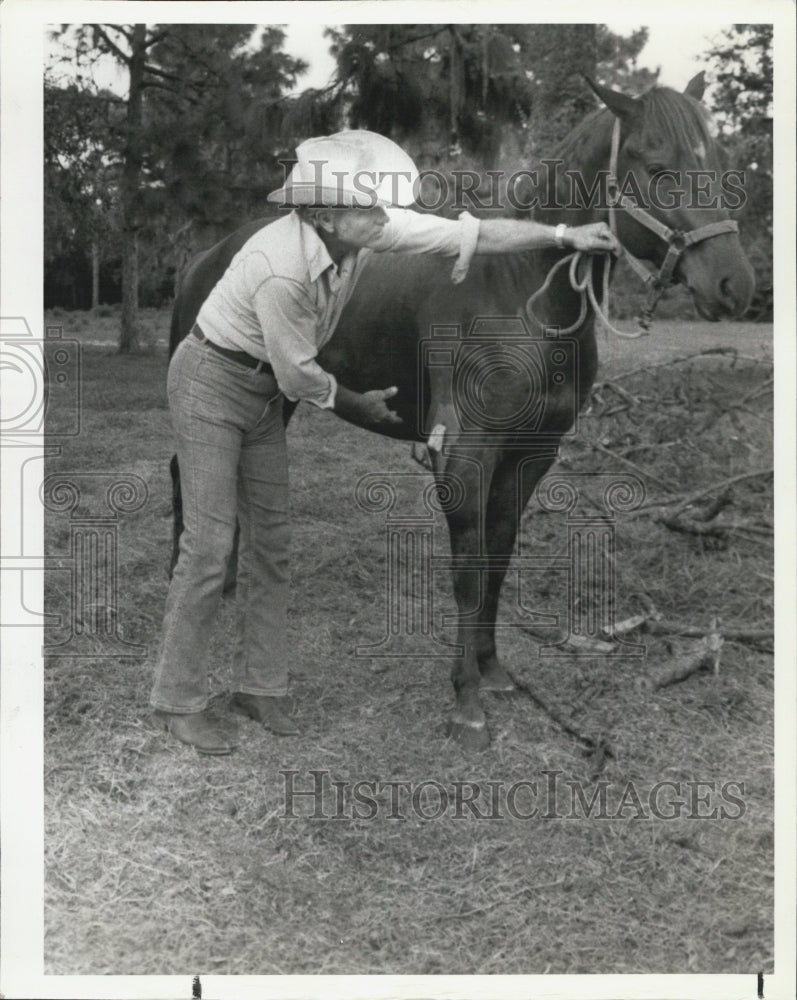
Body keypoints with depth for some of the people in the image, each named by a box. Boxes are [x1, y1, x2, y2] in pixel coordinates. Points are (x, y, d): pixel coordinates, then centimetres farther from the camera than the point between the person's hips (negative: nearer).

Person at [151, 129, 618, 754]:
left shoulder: (364, 229, -12)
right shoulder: (283, 268, -33)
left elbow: (476, 235, -6)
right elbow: (298, 375, -22)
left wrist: (564, 235, -9)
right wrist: (359, 406, -5)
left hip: (264, 393, 8)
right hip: (211, 382, -8)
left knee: (271, 537, 8)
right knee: (210, 543, -8)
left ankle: (260, 687, 18)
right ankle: (178, 702, 4)